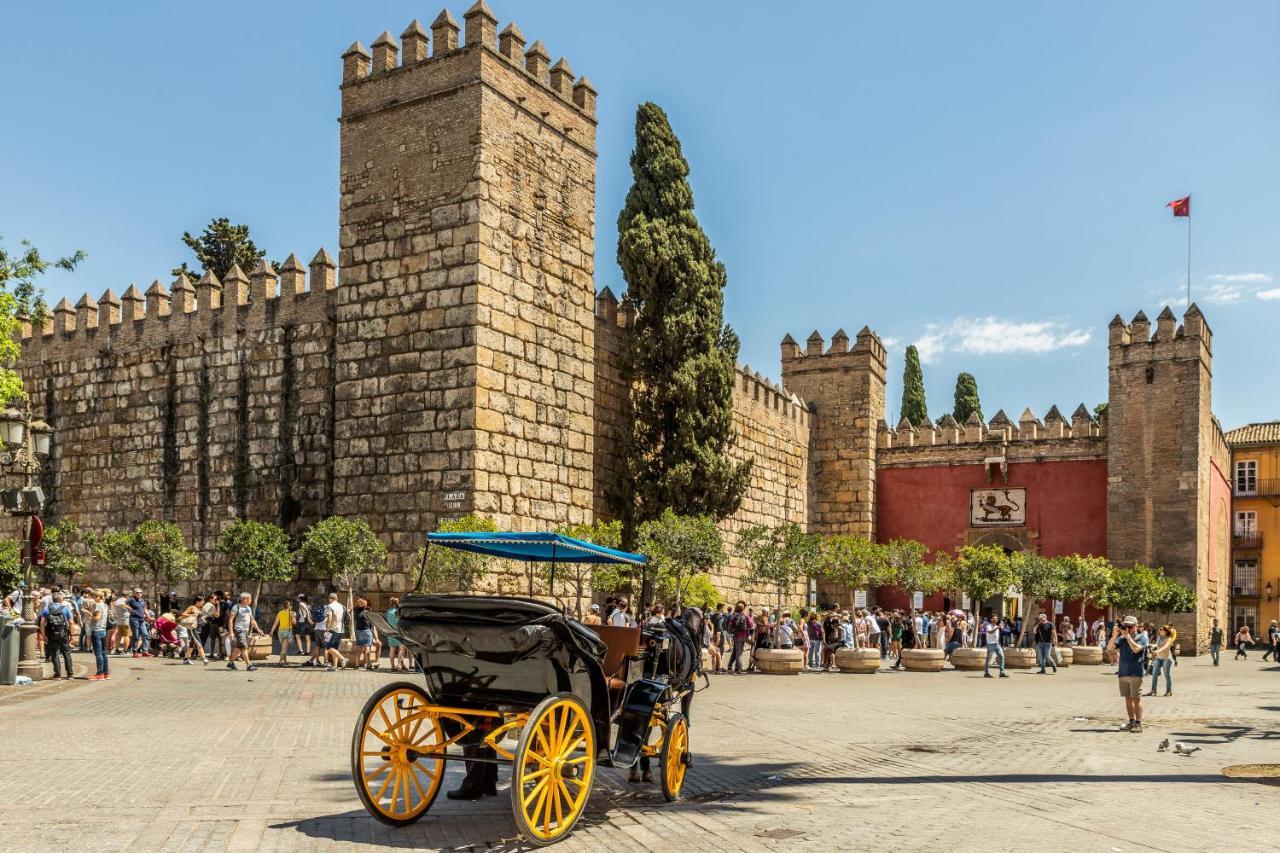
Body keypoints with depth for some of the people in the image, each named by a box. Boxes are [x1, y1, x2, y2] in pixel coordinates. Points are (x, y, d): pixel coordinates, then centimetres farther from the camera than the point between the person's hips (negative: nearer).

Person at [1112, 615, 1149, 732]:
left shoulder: (1142, 637, 1)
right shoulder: (1122, 638, 13)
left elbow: (1136, 649, -16)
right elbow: (1111, 647, 1)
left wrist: (1127, 635, -14)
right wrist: (1115, 634, -11)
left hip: (1135, 673, -5)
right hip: (1123, 673, 5)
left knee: (1136, 698, -4)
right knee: (1128, 698, 10)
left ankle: (1138, 723, -1)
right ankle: (1132, 722, 18)